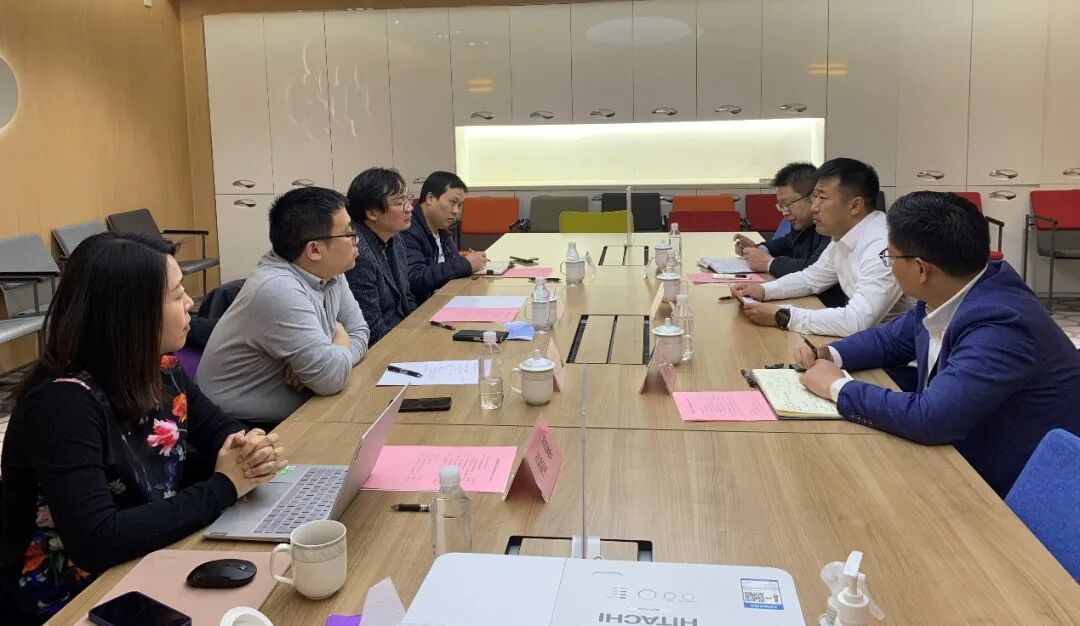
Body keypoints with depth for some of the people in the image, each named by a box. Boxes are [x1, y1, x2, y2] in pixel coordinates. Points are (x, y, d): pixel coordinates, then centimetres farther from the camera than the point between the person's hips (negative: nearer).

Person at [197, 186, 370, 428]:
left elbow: (360, 332, 4)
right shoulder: (278, 289, -27)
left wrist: (327, 360, -16)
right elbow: (331, 377, -29)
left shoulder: (328, 272, -1)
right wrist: (340, 338, -8)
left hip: (296, 413, 8)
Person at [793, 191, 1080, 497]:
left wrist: (838, 387, -25)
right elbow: (890, 339, 14)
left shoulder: (999, 326, -31)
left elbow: (929, 417, -39)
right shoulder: (947, 297, -4)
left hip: (1013, 495, -7)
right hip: (966, 462, 8)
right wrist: (830, 355, -4)